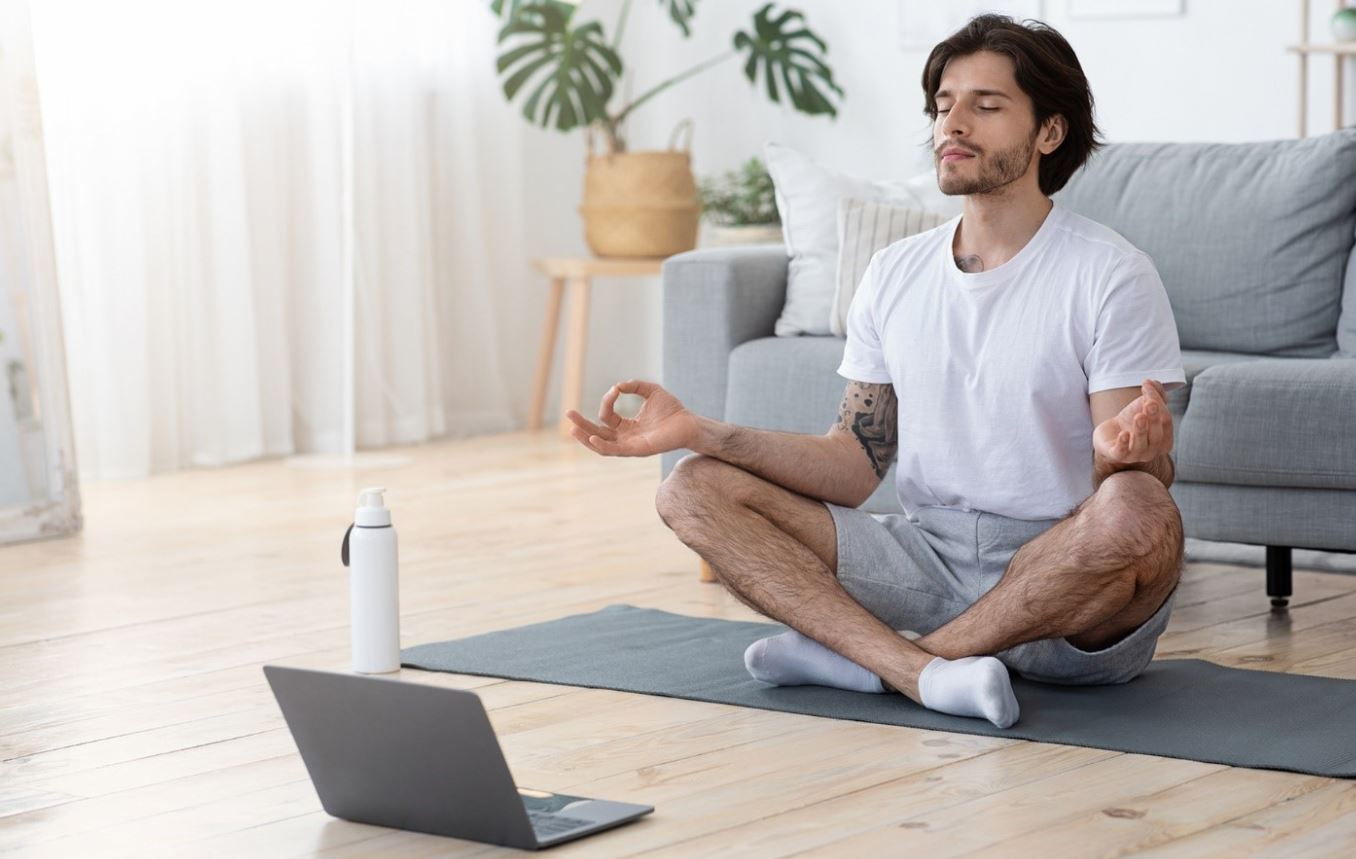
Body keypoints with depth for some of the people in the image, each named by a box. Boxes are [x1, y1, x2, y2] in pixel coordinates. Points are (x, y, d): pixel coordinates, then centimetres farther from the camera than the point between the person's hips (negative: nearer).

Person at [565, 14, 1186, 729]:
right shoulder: (895, 275, 11)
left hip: (1062, 580, -4)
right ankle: (927, 673, -29)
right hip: (927, 557, 5)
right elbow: (856, 463, 9)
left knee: (1137, 513, -39)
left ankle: (862, 658, -21)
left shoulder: (1108, 275, -6)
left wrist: (1123, 454, -36)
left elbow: (1136, 490, -11)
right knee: (694, 490, -9)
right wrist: (699, 432, -2)